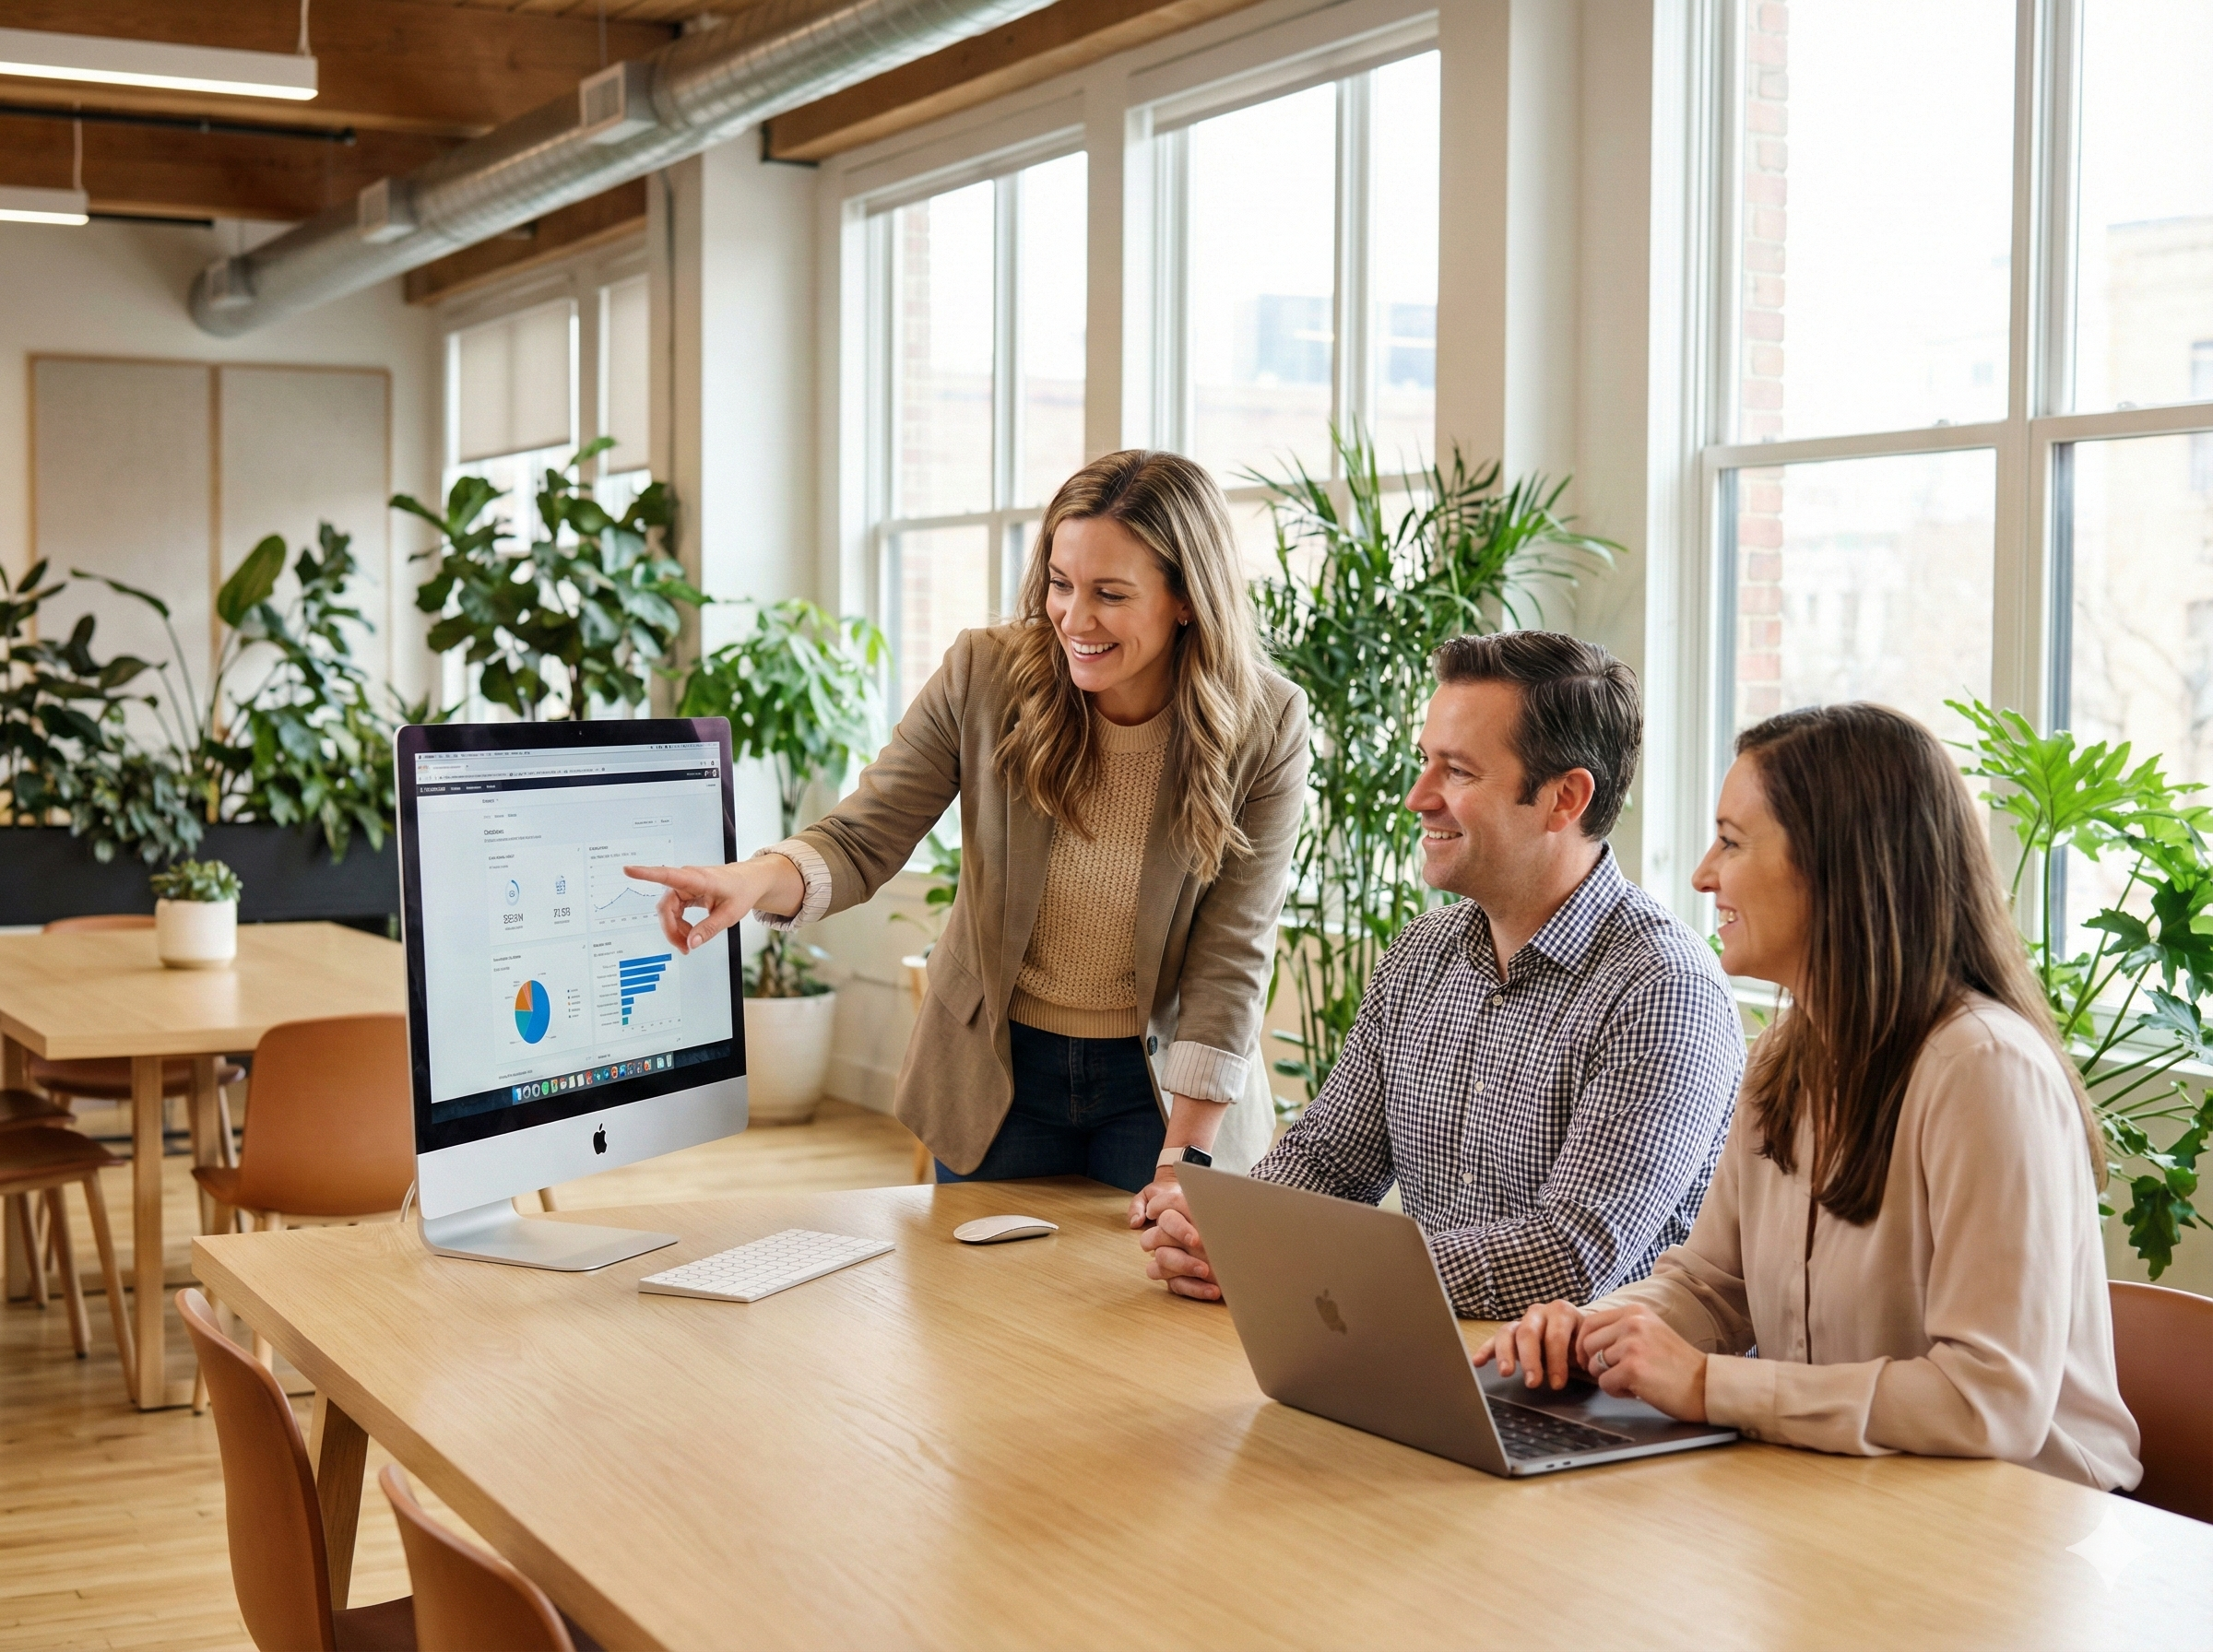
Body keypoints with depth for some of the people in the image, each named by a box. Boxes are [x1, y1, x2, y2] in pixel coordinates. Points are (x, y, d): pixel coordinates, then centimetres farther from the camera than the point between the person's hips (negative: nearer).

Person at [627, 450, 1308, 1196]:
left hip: (1161, 1080, -1)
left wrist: (1185, 1162, -18)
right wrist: (756, 881, -35)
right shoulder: (984, 675, -13)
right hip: (995, 1074, 2)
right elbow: (862, 841, -12)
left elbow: (1231, 958, -15)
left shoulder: (1265, 728, -15)